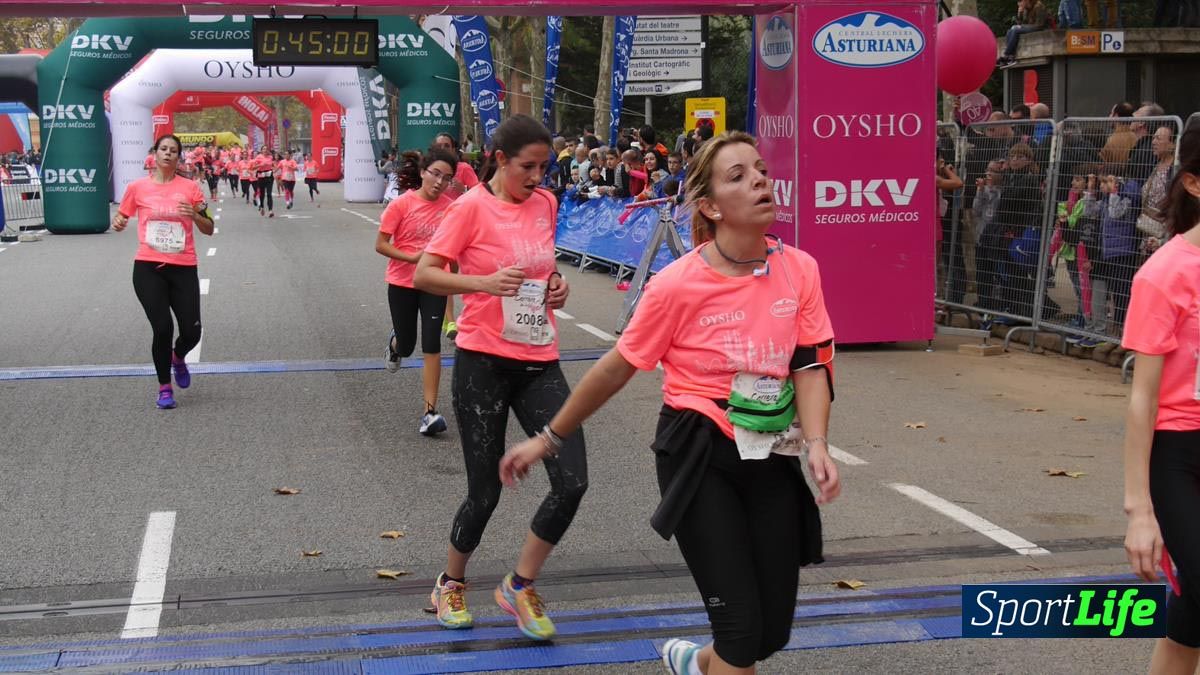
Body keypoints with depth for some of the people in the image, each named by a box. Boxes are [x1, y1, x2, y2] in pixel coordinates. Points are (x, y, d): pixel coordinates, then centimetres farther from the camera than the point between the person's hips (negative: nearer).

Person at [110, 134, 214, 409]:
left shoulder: (190, 187, 2)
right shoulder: (138, 187, 2)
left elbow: (209, 229, 5)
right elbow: (120, 217, 15)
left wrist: (195, 215, -15)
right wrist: (118, 223, -9)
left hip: (183, 268, 1)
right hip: (148, 268, -1)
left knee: (191, 333, -1)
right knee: (162, 329, -8)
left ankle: (178, 358, 37)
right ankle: (164, 387, 13)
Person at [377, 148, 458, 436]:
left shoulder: (451, 206, -6)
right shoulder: (401, 204, -13)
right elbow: (380, 245, -11)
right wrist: (412, 257, -23)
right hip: (402, 283, -1)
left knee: (431, 346, -9)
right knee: (406, 346, 11)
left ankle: (430, 412, -6)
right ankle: (395, 342, 50)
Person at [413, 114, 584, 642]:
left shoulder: (545, 204, 8)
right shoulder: (472, 206, -9)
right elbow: (424, 274, -12)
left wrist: (556, 283, 4)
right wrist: (485, 281, -27)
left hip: (540, 363, 5)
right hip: (484, 362, -5)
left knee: (573, 482, -6)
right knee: (485, 491, 3)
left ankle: (519, 586, 15)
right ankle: (451, 584, 31)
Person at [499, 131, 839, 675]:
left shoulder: (799, 269, -5)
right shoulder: (678, 285, -15)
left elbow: (809, 364, 0)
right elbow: (616, 369, -5)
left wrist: (816, 444, -17)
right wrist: (547, 440, 3)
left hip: (773, 460, 4)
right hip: (699, 457, -4)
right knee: (741, 629, -9)